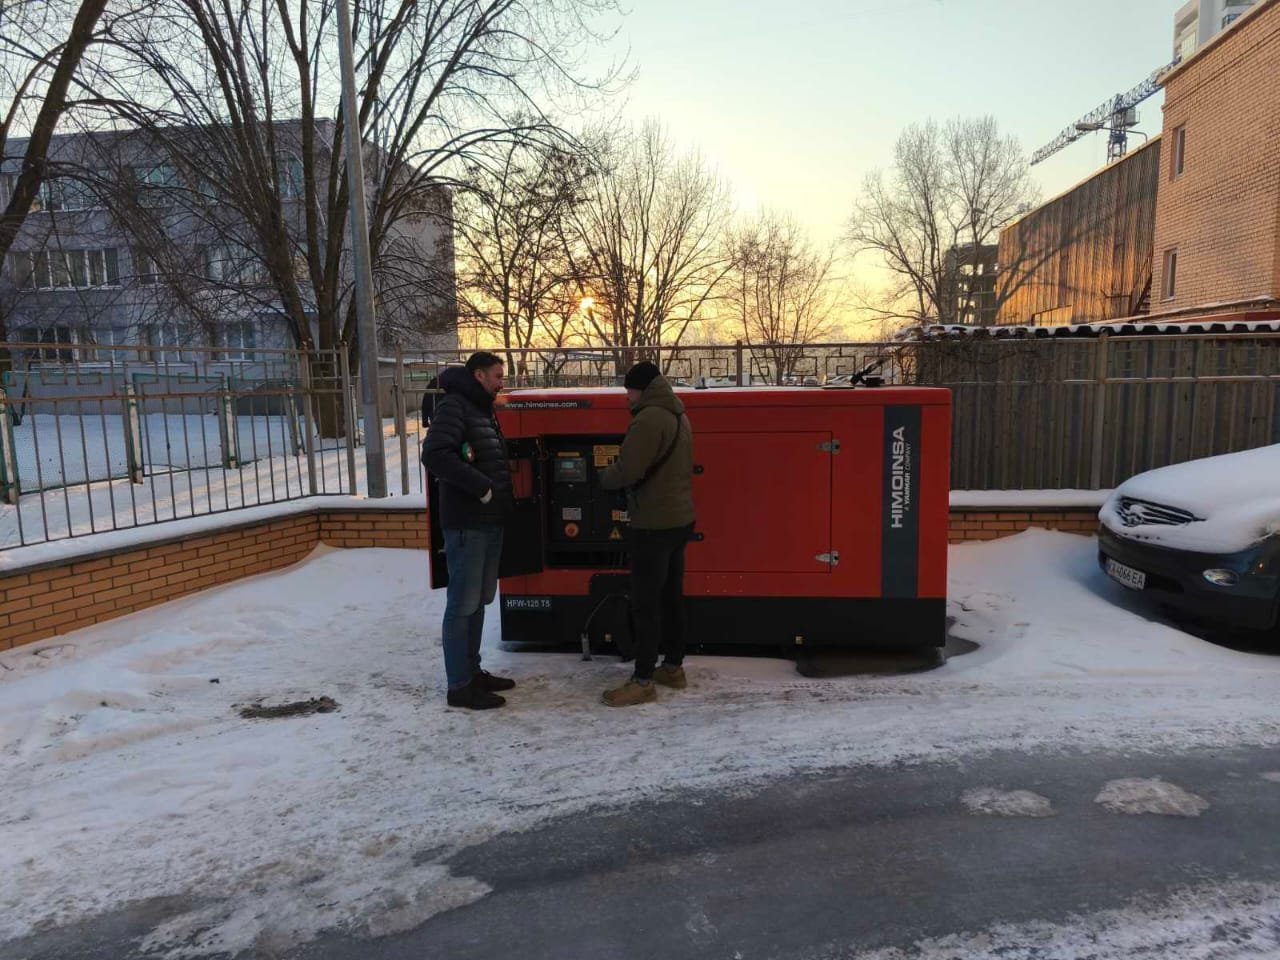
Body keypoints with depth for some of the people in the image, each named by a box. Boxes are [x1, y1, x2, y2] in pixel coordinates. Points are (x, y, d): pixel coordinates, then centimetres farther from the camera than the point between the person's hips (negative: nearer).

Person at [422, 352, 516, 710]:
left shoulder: (484, 410, 18)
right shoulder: (453, 406, -11)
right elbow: (434, 456, -24)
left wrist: (504, 496, 10)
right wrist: (481, 486, -21)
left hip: (490, 522, 10)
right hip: (467, 524, -10)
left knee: (479, 601, 16)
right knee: (463, 604, -3)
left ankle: (472, 671, 27)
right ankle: (459, 686, 5)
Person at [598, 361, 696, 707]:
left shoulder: (649, 418, -18)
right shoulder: (677, 415, 13)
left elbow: (627, 471, -24)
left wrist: (605, 477, -3)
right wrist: (616, 474, 15)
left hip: (654, 523, -10)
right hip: (679, 517, 10)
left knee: (645, 603, -3)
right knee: (671, 596, 16)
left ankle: (643, 681, 3)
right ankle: (673, 667, 26)